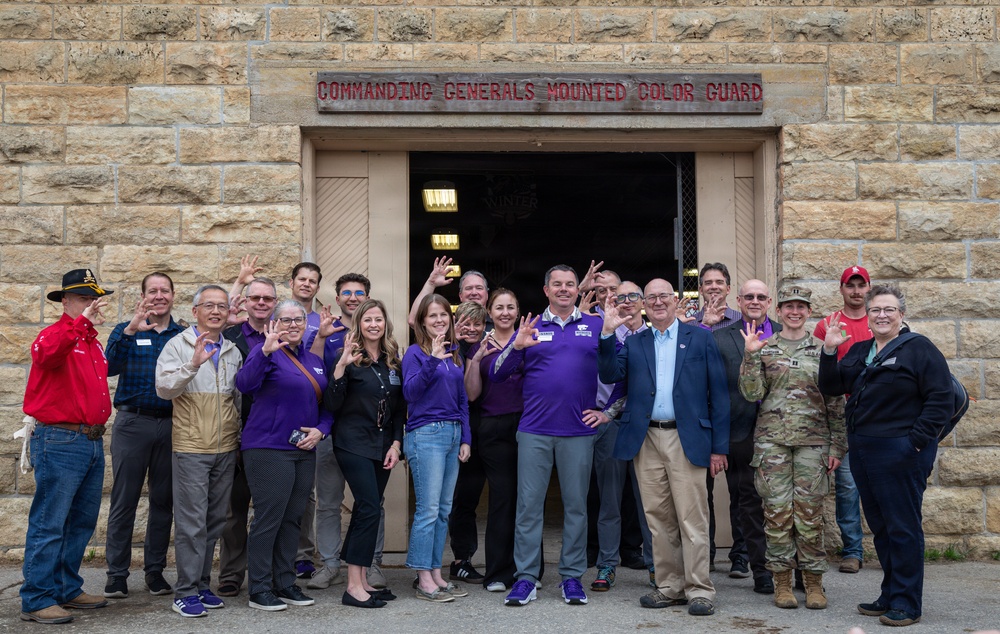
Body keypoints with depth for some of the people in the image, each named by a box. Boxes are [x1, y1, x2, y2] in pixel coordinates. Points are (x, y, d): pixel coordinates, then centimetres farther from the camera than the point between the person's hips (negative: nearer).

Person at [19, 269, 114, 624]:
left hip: (92, 442, 9)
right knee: (49, 525, -5)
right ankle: (36, 601, 2)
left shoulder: (94, 343, 18)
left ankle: (67, 590, 26)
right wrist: (82, 322, -42)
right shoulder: (55, 335, -8)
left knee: (82, 522, 15)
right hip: (60, 443, -9)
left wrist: (100, 417, 14)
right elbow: (47, 353, -33)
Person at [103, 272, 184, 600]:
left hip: (171, 424, 2)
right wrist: (130, 331, -24)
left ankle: (155, 571, 18)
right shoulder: (127, 330, 5)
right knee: (124, 500, 1)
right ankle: (117, 574, 8)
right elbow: (110, 367, -12)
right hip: (133, 422, -2)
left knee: (163, 501, 8)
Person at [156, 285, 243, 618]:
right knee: (191, 522, -5)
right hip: (191, 448, -5)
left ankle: (202, 585, 21)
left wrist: (242, 436, 16)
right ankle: (186, 592, 3)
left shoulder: (233, 351, 12)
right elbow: (164, 389, -14)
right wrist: (193, 363, -28)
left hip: (226, 449, 5)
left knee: (214, 521, 10)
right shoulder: (178, 345, -1)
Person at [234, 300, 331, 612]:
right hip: (269, 448, -7)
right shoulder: (267, 352, -7)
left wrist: (320, 430, 1)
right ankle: (260, 589, 4)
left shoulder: (313, 360, 15)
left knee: (292, 519, 12)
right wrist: (266, 351, -40)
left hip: (304, 451, 7)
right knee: (268, 518, -5)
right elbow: (244, 383, -26)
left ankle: (285, 583, 21)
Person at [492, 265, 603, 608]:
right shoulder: (531, 327, 9)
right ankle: (526, 577, 7)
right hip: (535, 430, 0)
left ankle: (572, 577, 15)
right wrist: (517, 346, -12)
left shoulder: (595, 325, 7)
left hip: (579, 431, 0)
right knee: (528, 504, 0)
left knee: (576, 505, 6)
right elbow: (497, 373, 5)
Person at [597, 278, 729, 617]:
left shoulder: (700, 338, 6)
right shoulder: (633, 343, 14)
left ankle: (699, 590, 4)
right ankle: (669, 587, 16)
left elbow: (718, 393, 3)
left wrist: (719, 447, -2)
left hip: (686, 439, -3)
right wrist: (607, 332, -10)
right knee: (658, 518, 7)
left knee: (692, 518, -4)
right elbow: (609, 375, 0)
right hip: (646, 440, 3)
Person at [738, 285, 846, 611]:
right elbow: (752, 394, -3)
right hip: (772, 440, 0)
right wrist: (750, 355, -13)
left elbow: (836, 402, 8)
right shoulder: (763, 348, 7)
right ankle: (782, 581, 12)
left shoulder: (822, 349, 7)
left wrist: (837, 446, 3)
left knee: (810, 513, 1)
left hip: (812, 441, 0)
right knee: (777, 511, 0)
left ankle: (814, 582, 13)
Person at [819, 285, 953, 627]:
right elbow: (831, 387, 11)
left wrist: (917, 439, -17)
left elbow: (942, 401, -11)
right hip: (863, 452, 7)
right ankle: (890, 595, 25)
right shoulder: (859, 351, 15)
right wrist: (829, 351, -1)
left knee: (903, 528, -1)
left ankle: (907, 603, 8)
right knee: (880, 527, 14)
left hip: (900, 453, -7)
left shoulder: (919, 349, -7)